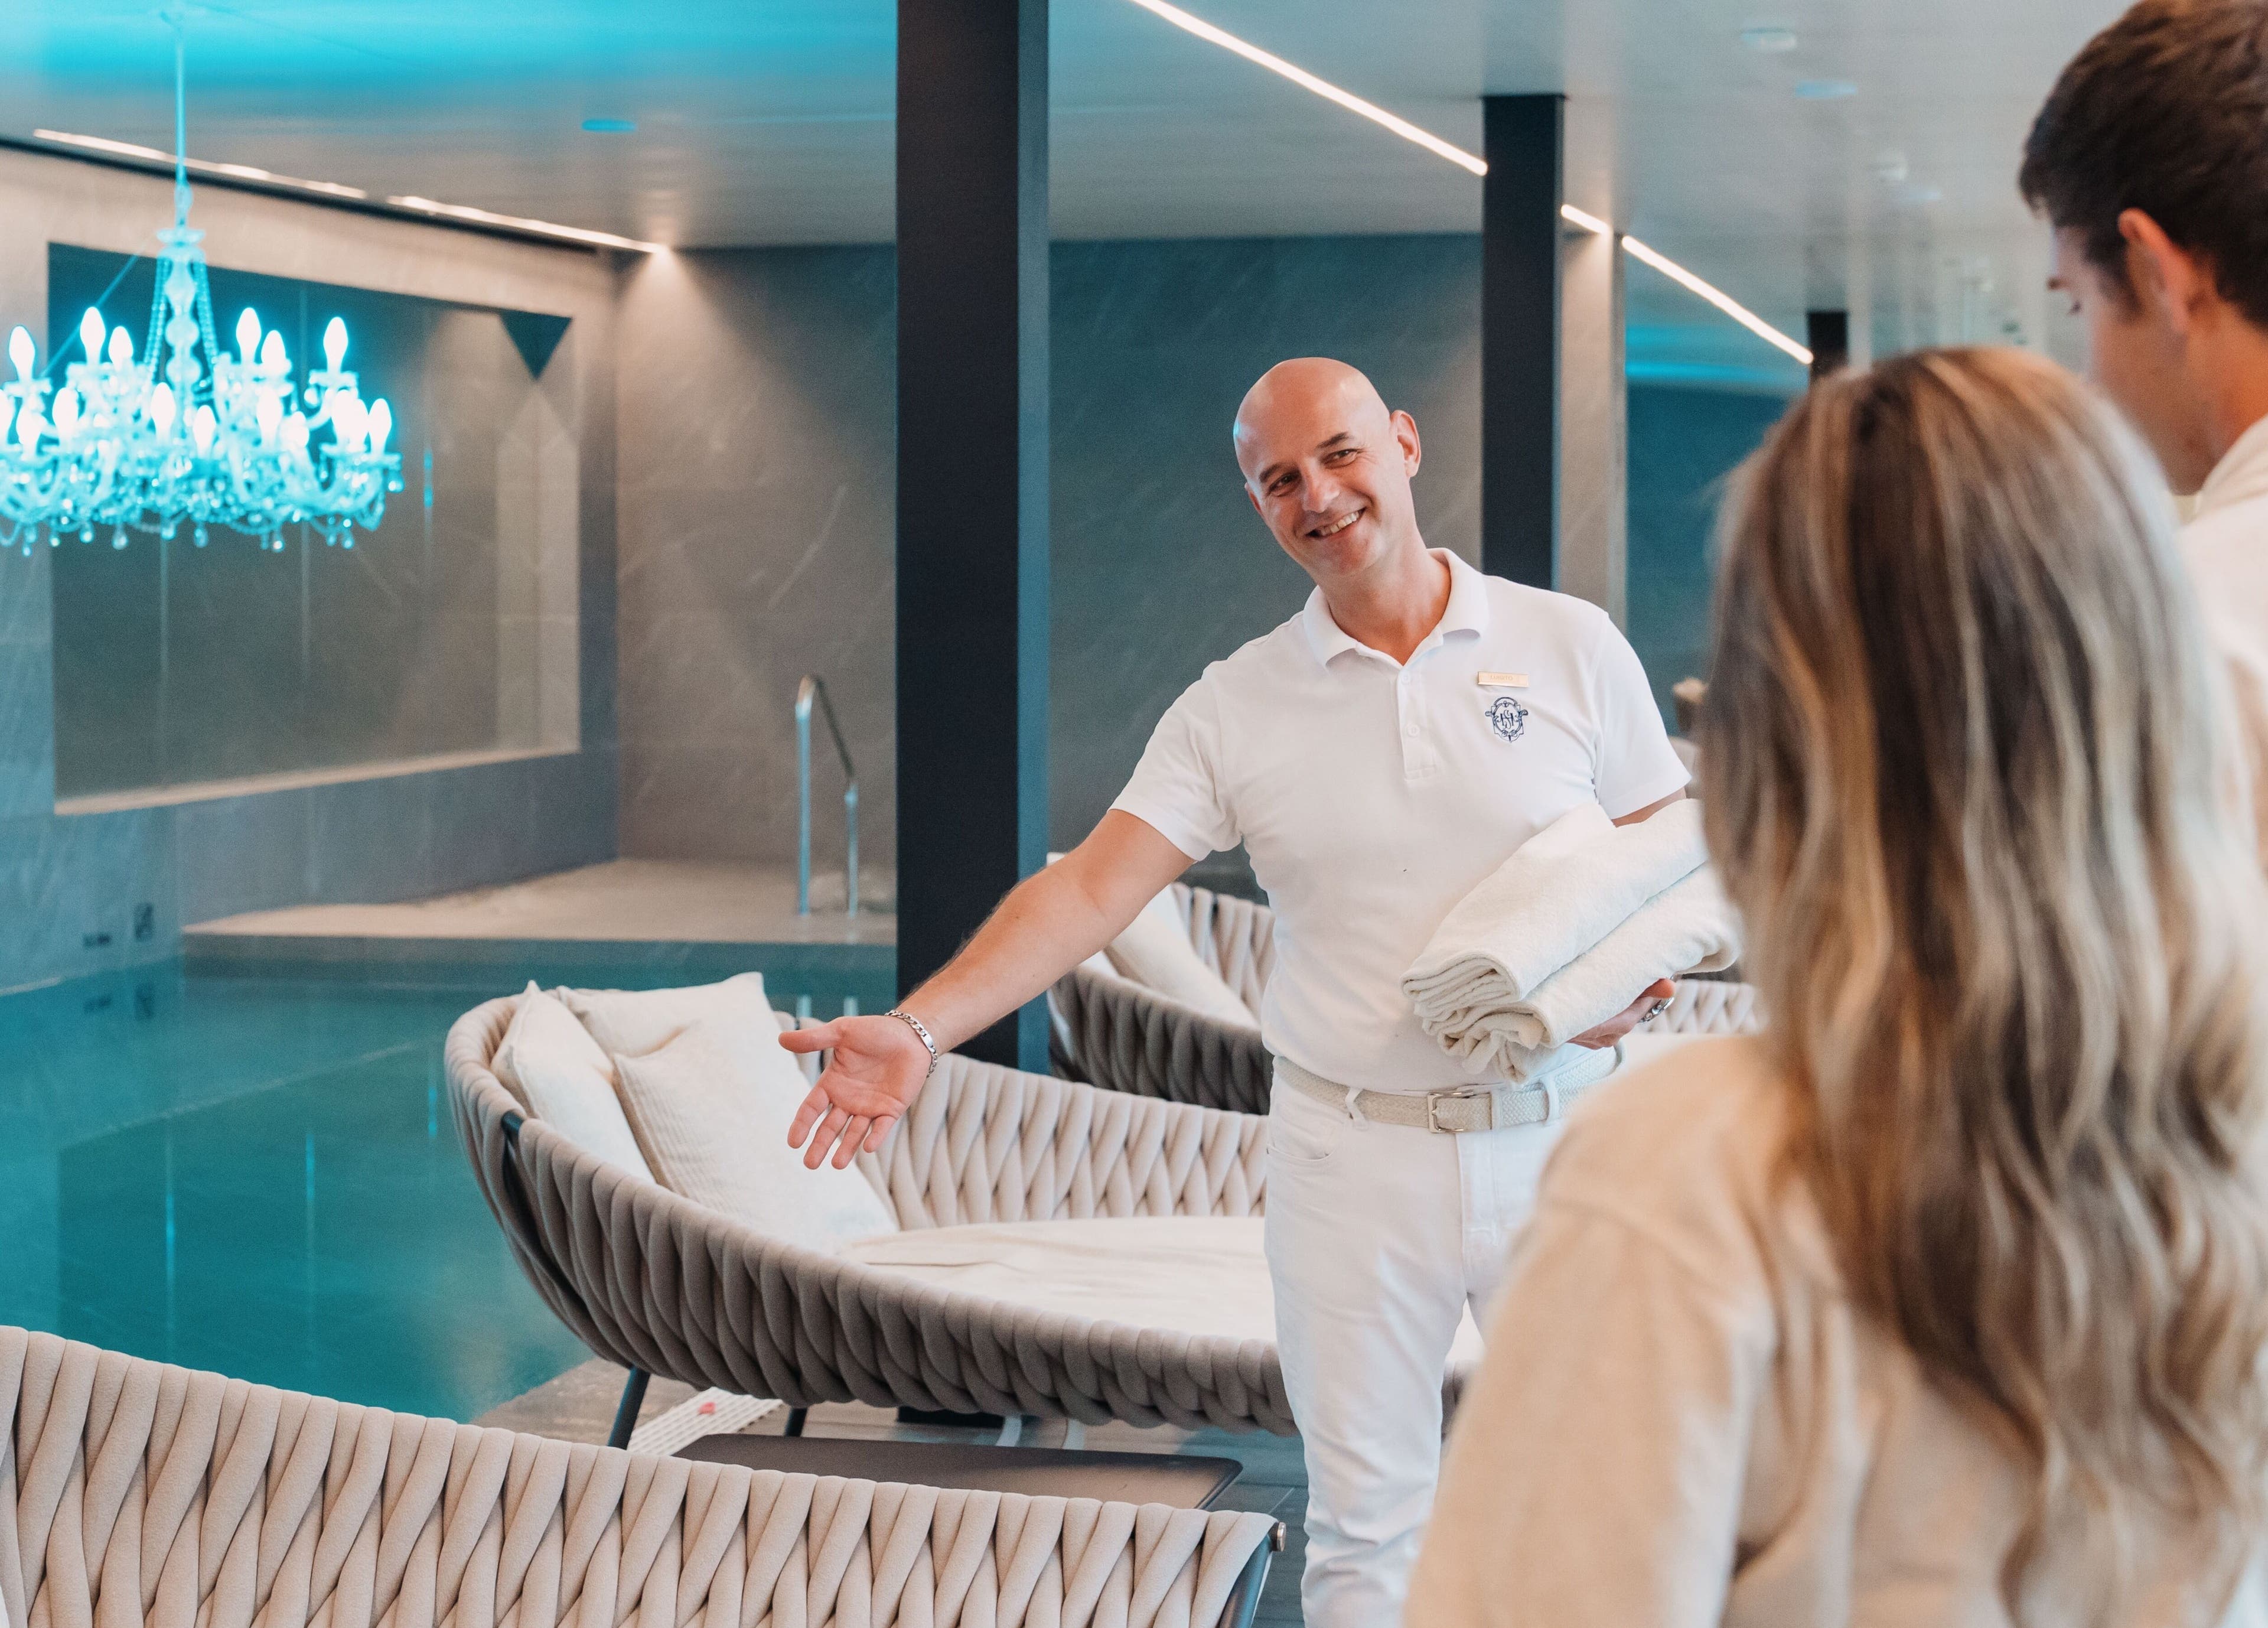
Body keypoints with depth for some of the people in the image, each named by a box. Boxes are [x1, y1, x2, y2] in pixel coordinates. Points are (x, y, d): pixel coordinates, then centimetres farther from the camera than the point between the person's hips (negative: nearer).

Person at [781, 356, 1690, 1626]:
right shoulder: (1235, 709, 2)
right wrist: (920, 1029, -21)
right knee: (1366, 1520, 5)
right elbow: (1094, 885, -8)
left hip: (1558, 1135, 0)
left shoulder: (1571, 647, 1)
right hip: (1351, 1153, 1)